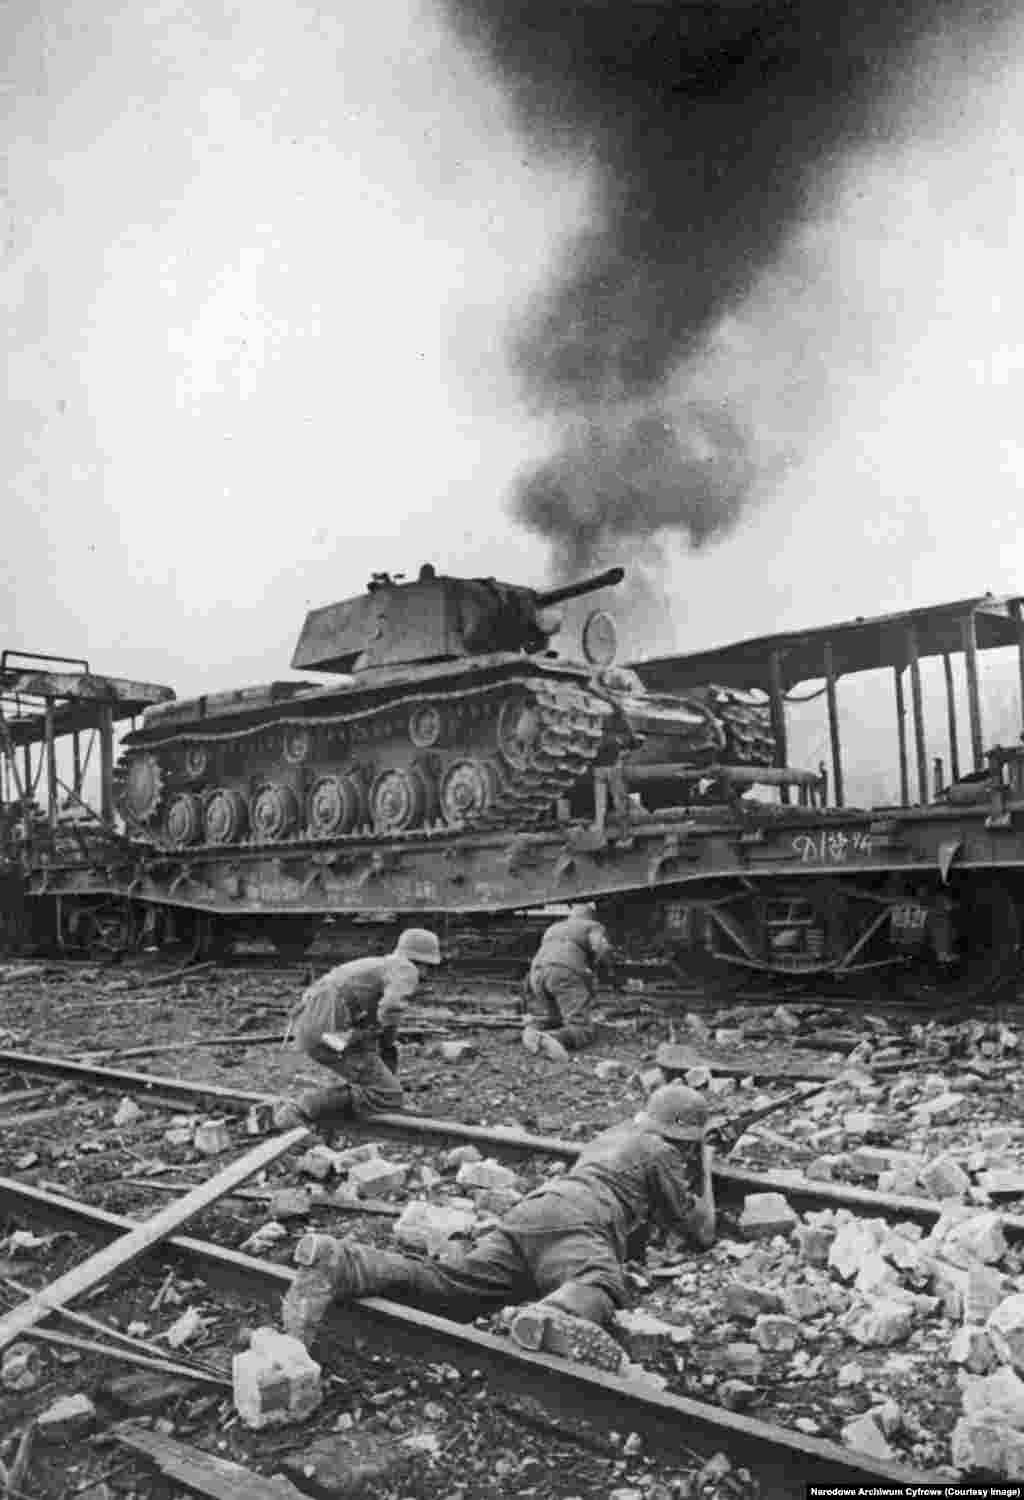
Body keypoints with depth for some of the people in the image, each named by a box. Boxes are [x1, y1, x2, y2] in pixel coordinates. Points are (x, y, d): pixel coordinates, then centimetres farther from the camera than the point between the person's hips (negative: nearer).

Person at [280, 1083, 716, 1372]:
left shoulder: (611, 1135, 39)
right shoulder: (660, 1150, 18)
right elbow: (701, 1231, 23)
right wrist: (705, 1172, 41)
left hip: (529, 1210, 7)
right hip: (573, 1221, -7)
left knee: (451, 1282, -14)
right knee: (600, 1281, -35)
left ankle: (341, 1264, -34)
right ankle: (549, 1318, -71)